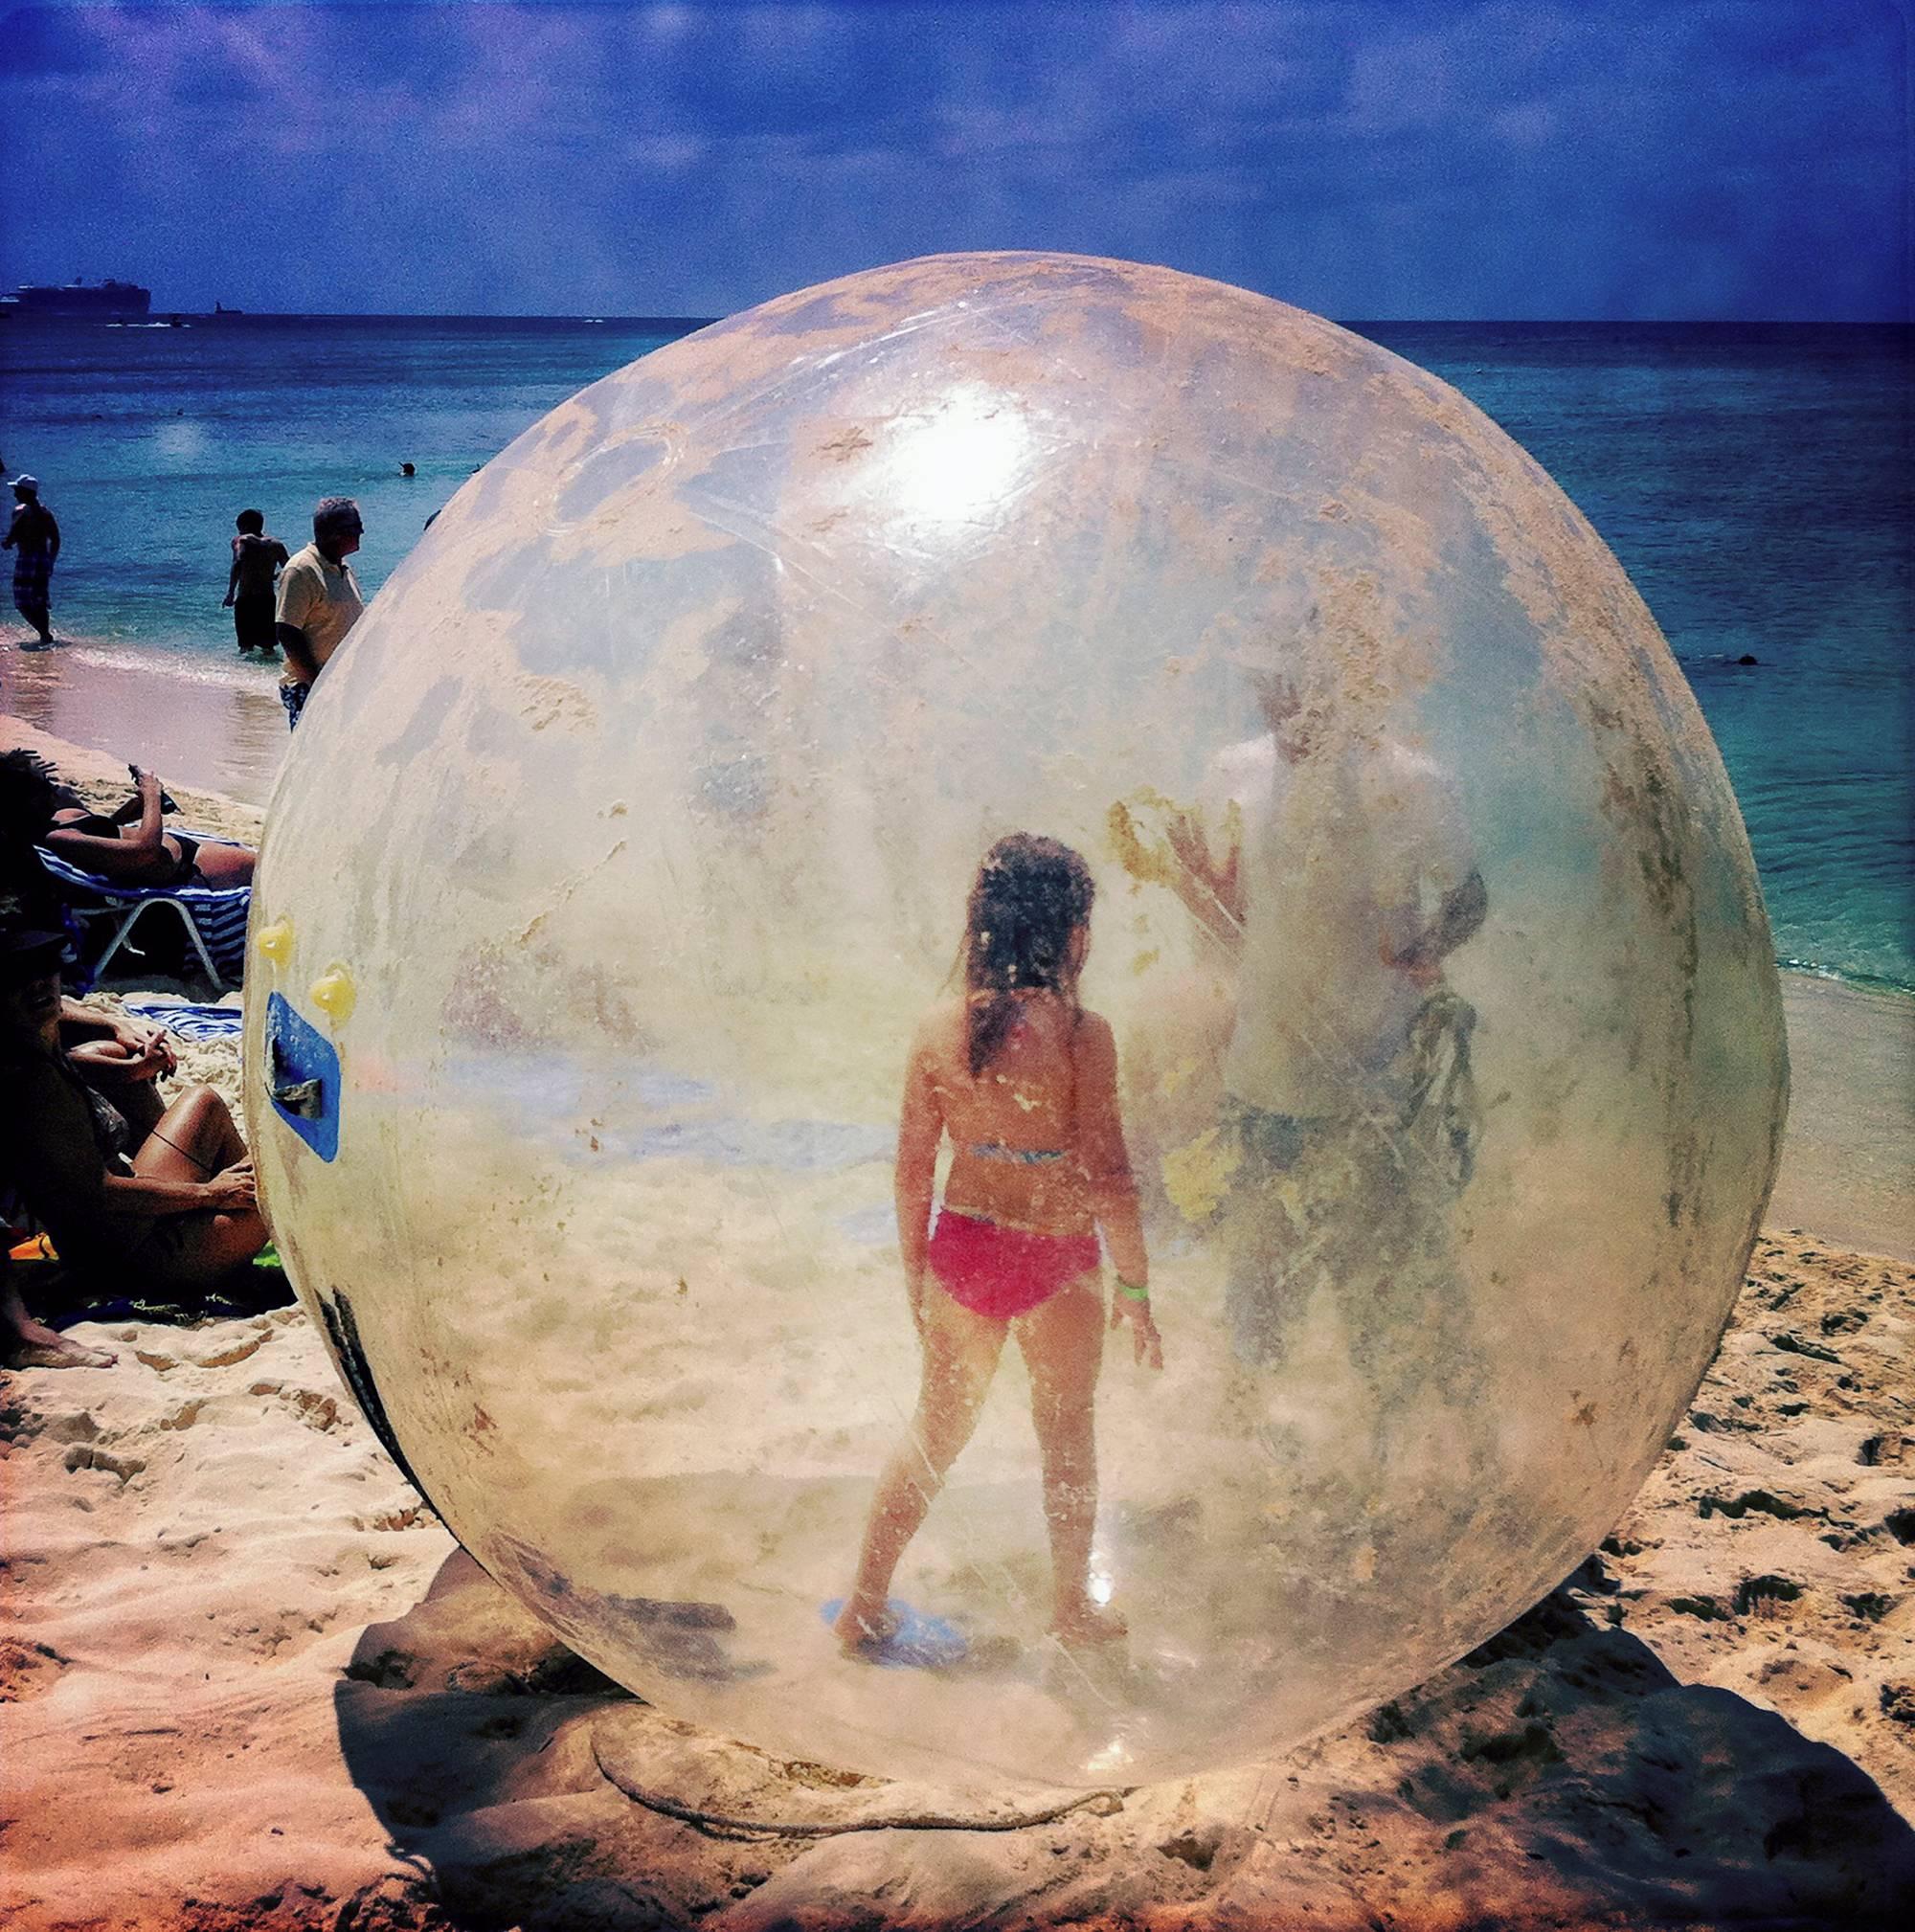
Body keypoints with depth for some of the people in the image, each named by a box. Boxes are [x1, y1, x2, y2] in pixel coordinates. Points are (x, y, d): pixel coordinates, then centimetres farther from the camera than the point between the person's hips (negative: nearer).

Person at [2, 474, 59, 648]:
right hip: (44, 559, 7)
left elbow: (11, 537, -14)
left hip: (27, 559, -7)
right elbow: (55, 540, 12)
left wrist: (5, 543, 8)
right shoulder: (45, 512, 11)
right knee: (40, 602, 13)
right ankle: (45, 635, 11)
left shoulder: (21, 511, -10)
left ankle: (45, 634, -15)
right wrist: (51, 561, 20)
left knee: (23, 602, -3)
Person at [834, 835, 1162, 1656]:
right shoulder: (1080, 1034, -19)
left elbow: (913, 1168, 0)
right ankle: (1073, 1608, 34)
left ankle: (865, 1606, 27)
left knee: (935, 1428, 20)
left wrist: (916, 1272, 13)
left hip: (962, 1248, 3)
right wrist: (1135, 1289, -5)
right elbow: (1107, 1177, -17)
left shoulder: (938, 1027, -7)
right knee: (1066, 1432, 19)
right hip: (1057, 1258, -3)